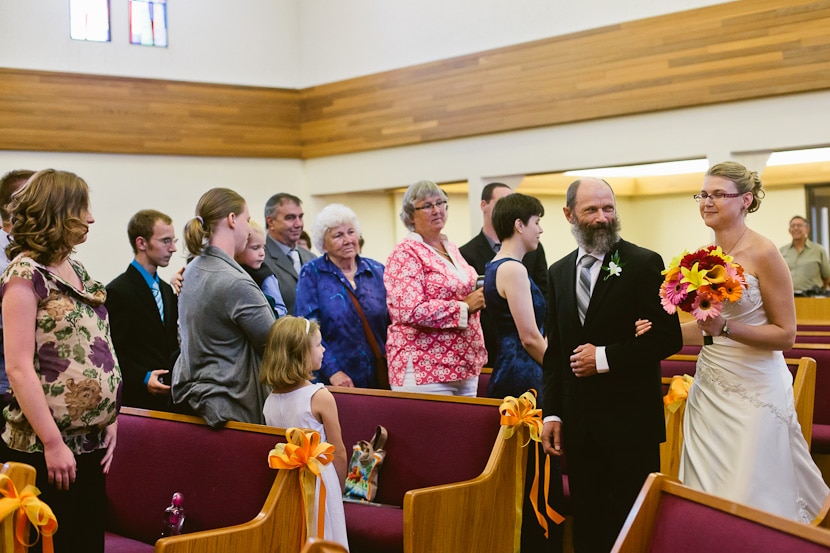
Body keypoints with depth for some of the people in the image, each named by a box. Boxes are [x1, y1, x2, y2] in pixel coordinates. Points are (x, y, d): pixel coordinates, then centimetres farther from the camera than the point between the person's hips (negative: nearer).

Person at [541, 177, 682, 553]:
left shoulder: (644, 264, -6)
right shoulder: (559, 273, 10)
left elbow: (668, 338, -11)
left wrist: (606, 357, -15)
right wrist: (552, 413, 7)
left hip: (630, 421, -5)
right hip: (577, 423, 5)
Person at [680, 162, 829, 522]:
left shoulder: (763, 254, -12)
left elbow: (786, 334, -12)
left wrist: (725, 328, -23)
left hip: (753, 391, -6)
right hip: (709, 387, 6)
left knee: (747, 499, -2)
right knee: (706, 496, 10)